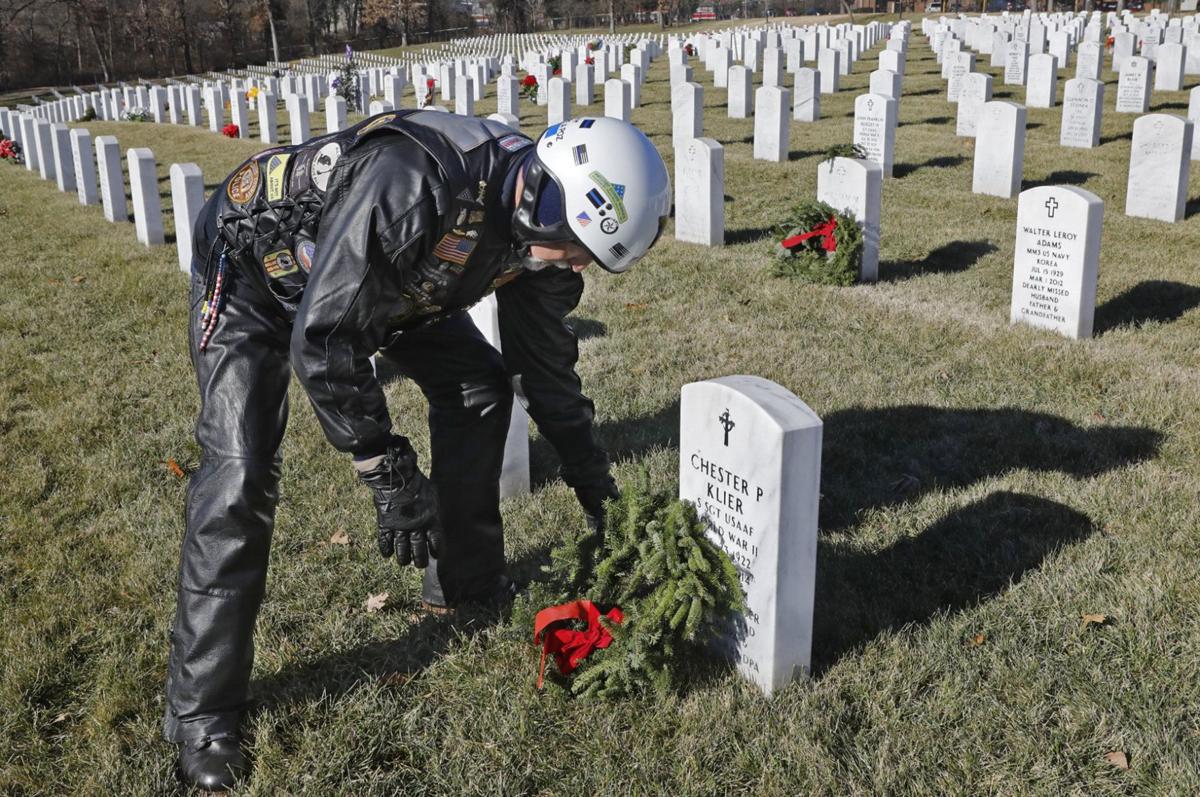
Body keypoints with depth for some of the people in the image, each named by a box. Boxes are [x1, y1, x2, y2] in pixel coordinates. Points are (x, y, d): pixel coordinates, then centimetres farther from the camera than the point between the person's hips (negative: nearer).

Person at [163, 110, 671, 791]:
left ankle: (466, 581, 19)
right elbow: (321, 340, -36)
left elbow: (545, 357, 0)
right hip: (255, 265, -7)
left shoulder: (537, 219, -16)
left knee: (481, 385, 2)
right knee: (240, 475, -17)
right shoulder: (412, 184, -42)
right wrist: (391, 475, -31)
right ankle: (202, 715, -5)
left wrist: (593, 478, 7)